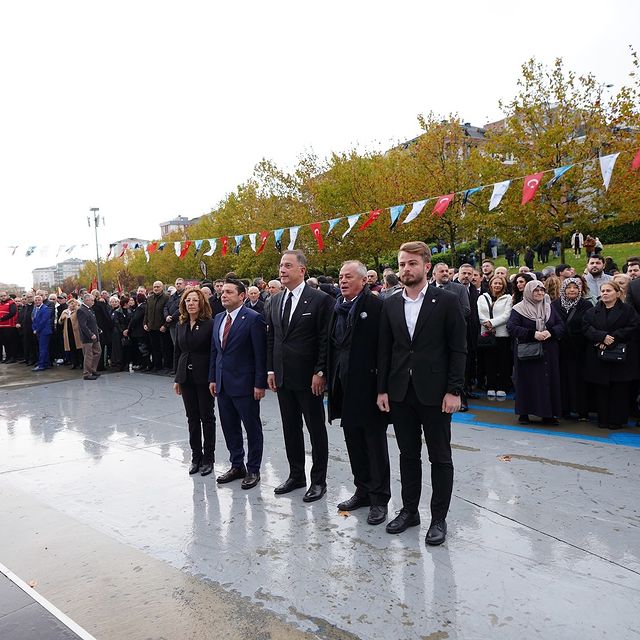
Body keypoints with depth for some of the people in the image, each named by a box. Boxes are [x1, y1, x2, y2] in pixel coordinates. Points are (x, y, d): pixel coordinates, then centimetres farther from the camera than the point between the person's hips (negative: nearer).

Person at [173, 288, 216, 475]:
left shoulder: (210, 324, -10)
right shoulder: (181, 325, 8)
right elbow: (177, 352, 13)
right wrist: (177, 377, 10)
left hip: (204, 377, -5)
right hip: (186, 377, 5)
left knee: (207, 417, 5)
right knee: (192, 418, 11)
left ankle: (208, 458, 17)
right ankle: (196, 456, 22)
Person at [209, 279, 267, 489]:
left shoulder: (253, 318, -12)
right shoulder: (218, 318, 11)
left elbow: (260, 354, -14)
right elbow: (214, 350, 16)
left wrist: (260, 384, -16)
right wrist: (213, 378, 11)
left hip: (244, 384, -7)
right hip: (223, 384, 7)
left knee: (252, 428, 6)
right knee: (229, 427, 15)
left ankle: (253, 470, 20)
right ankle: (236, 466, 30)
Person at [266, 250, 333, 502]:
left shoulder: (320, 299, -10)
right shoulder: (276, 300, 9)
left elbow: (325, 339, -12)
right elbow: (271, 337, 14)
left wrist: (320, 373, -15)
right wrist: (270, 369, 9)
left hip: (309, 377, -6)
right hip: (283, 377, 6)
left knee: (316, 429, 6)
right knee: (290, 428, 15)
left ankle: (318, 480, 19)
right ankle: (296, 475, 30)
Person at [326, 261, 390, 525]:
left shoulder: (377, 306, -11)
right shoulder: (338, 307, 10)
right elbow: (332, 345, 13)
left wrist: (382, 386, -16)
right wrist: (331, 379, 9)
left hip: (369, 385, -7)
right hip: (345, 387, 7)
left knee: (375, 444, 5)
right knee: (353, 442, 16)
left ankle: (379, 499, 18)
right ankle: (363, 491, 32)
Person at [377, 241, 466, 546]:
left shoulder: (446, 301, -5)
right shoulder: (391, 305, 7)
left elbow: (458, 349, -6)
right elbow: (384, 350, 8)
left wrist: (454, 391, -12)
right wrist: (382, 389, 4)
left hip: (434, 392, -4)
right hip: (400, 392, 4)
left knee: (440, 457, 8)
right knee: (408, 455, 15)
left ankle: (439, 518, 22)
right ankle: (409, 510, 31)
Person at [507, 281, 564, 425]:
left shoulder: (549, 307, 13)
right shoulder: (519, 309, -2)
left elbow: (561, 325, 10)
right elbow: (511, 327, -13)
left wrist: (550, 332, -12)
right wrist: (533, 334, -21)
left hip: (548, 353, 4)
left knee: (548, 381, 3)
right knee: (526, 381, -2)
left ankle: (548, 414, 12)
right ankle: (524, 413, 9)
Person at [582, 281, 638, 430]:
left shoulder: (627, 310, 5)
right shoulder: (592, 312, 12)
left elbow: (632, 328, -7)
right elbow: (587, 328, -1)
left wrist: (613, 339, -16)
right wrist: (603, 337, -18)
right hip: (598, 358, 2)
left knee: (619, 390, 0)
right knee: (601, 390, 3)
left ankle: (618, 420, 9)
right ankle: (603, 419, 11)